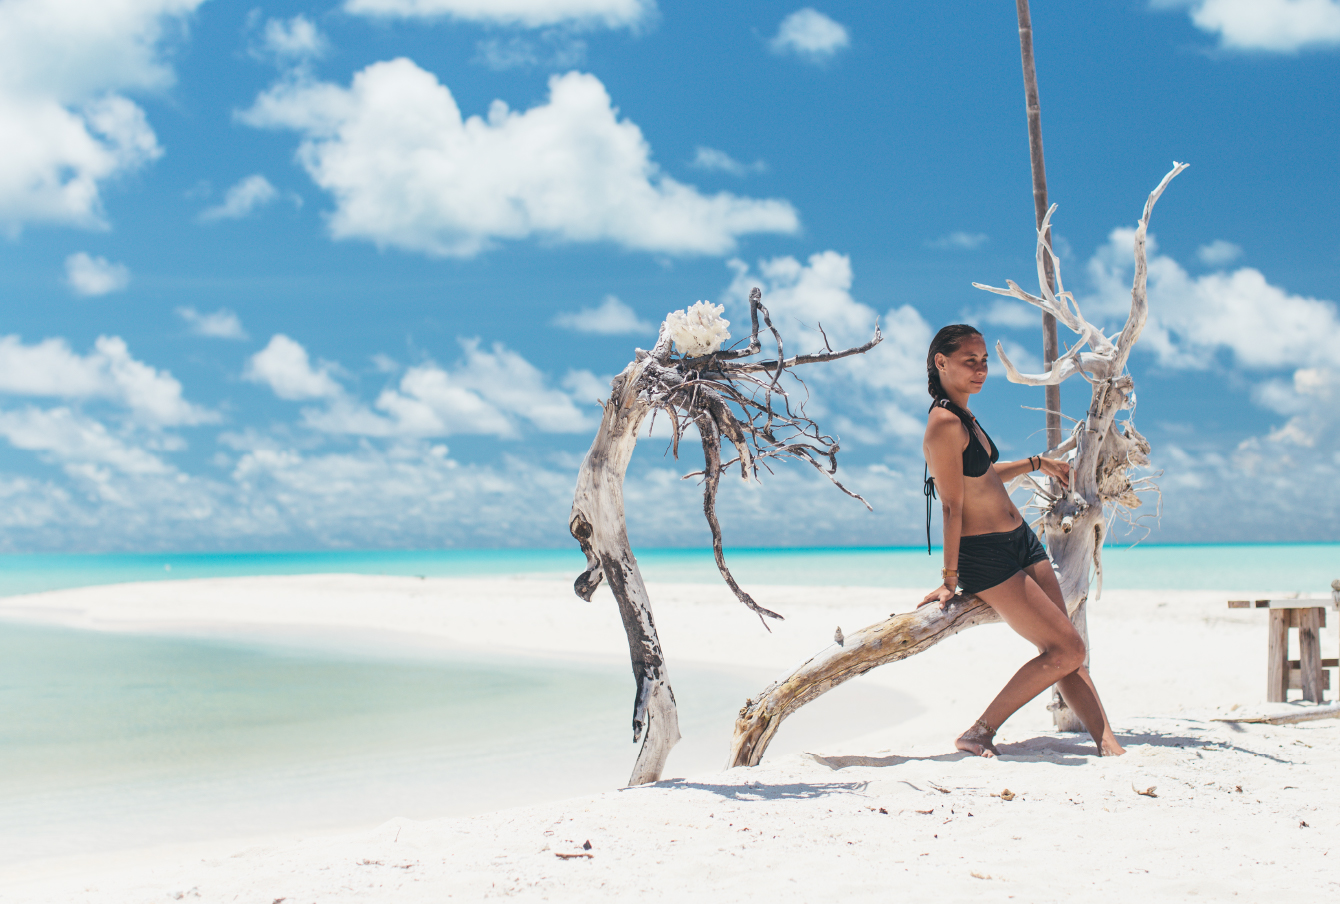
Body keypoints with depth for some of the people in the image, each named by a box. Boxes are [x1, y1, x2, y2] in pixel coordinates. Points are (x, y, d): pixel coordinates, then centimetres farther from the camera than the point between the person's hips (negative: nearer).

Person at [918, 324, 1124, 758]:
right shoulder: (945, 423, -19)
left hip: (1022, 542, 9)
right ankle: (980, 733, -2)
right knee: (1067, 649, -9)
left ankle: (1108, 744, 1)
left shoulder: (963, 416, 10)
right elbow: (952, 506, -19)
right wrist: (950, 579, -17)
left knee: (1064, 654, 2)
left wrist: (1037, 463, 36)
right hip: (986, 557, -9)